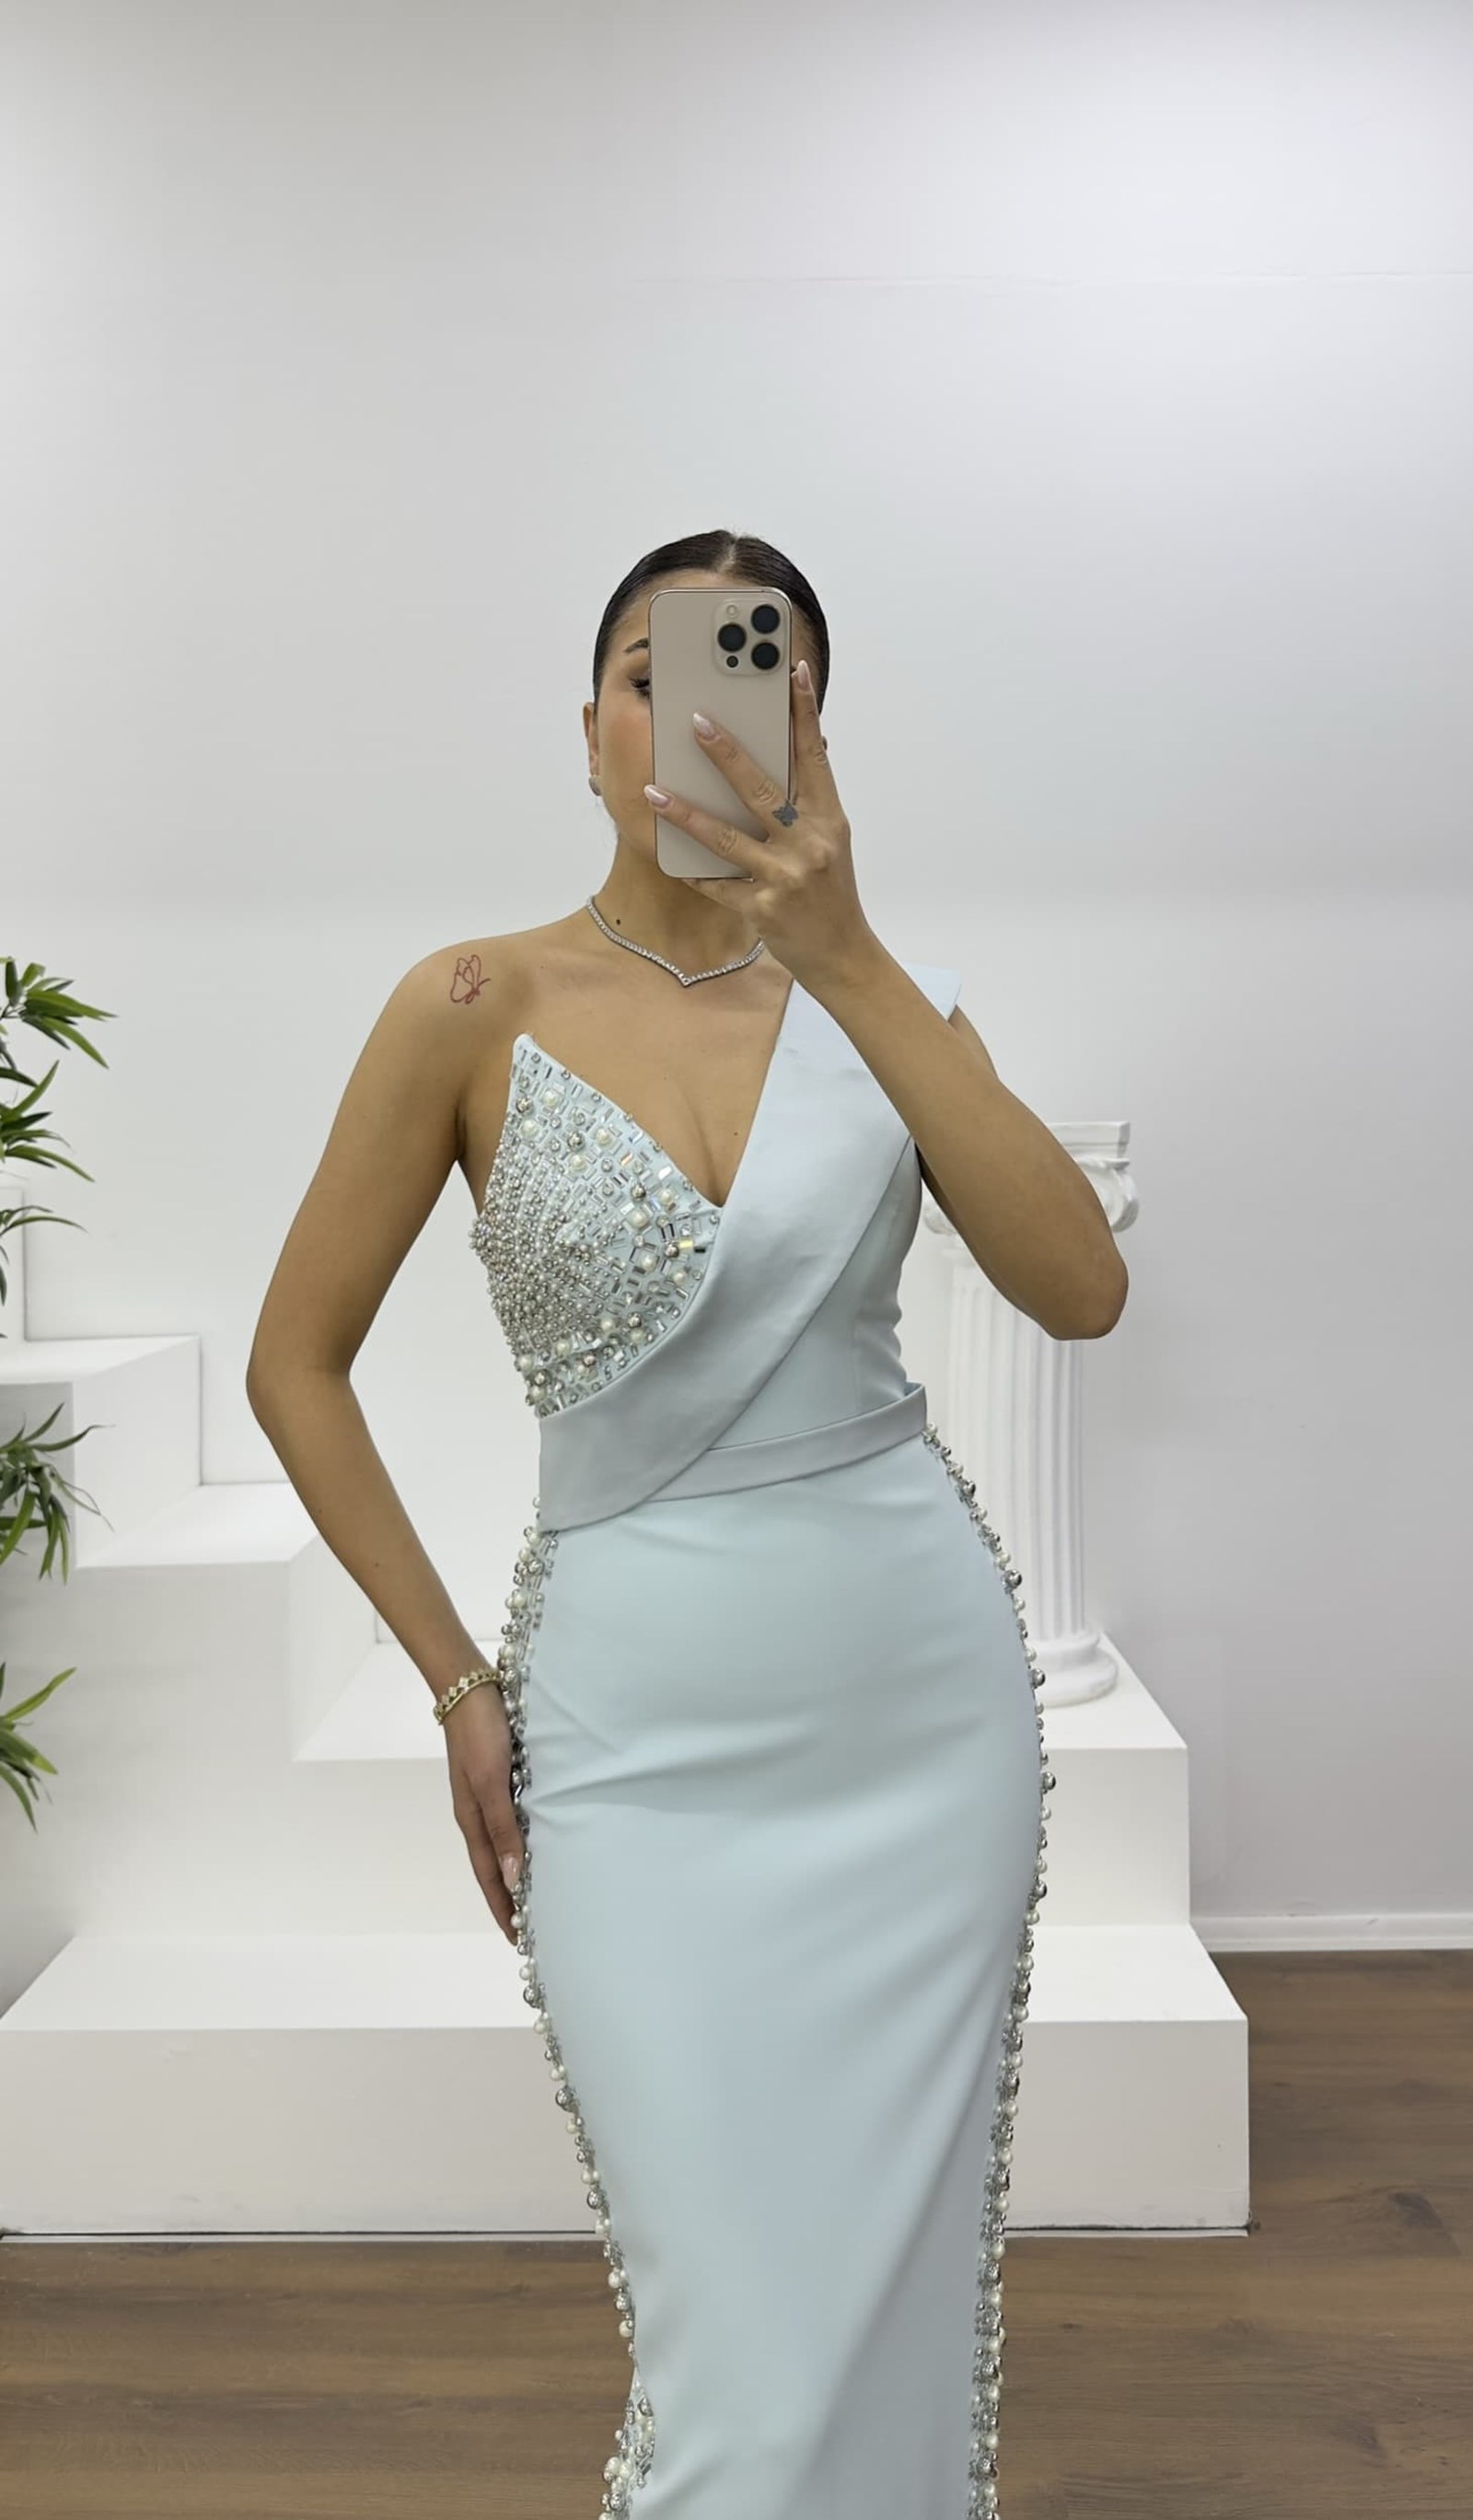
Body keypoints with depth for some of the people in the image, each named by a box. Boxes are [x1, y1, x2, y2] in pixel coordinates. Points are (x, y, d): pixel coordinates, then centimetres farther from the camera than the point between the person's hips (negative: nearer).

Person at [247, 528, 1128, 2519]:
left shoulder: (887, 993, 3)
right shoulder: (477, 1008, -4)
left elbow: (1083, 1289, -14)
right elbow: (295, 1367, 1)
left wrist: (848, 961, -20)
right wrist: (456, 1683, 0)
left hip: (921, 1693, 3)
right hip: (640, 1722, -2)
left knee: (904, 2295, 15)